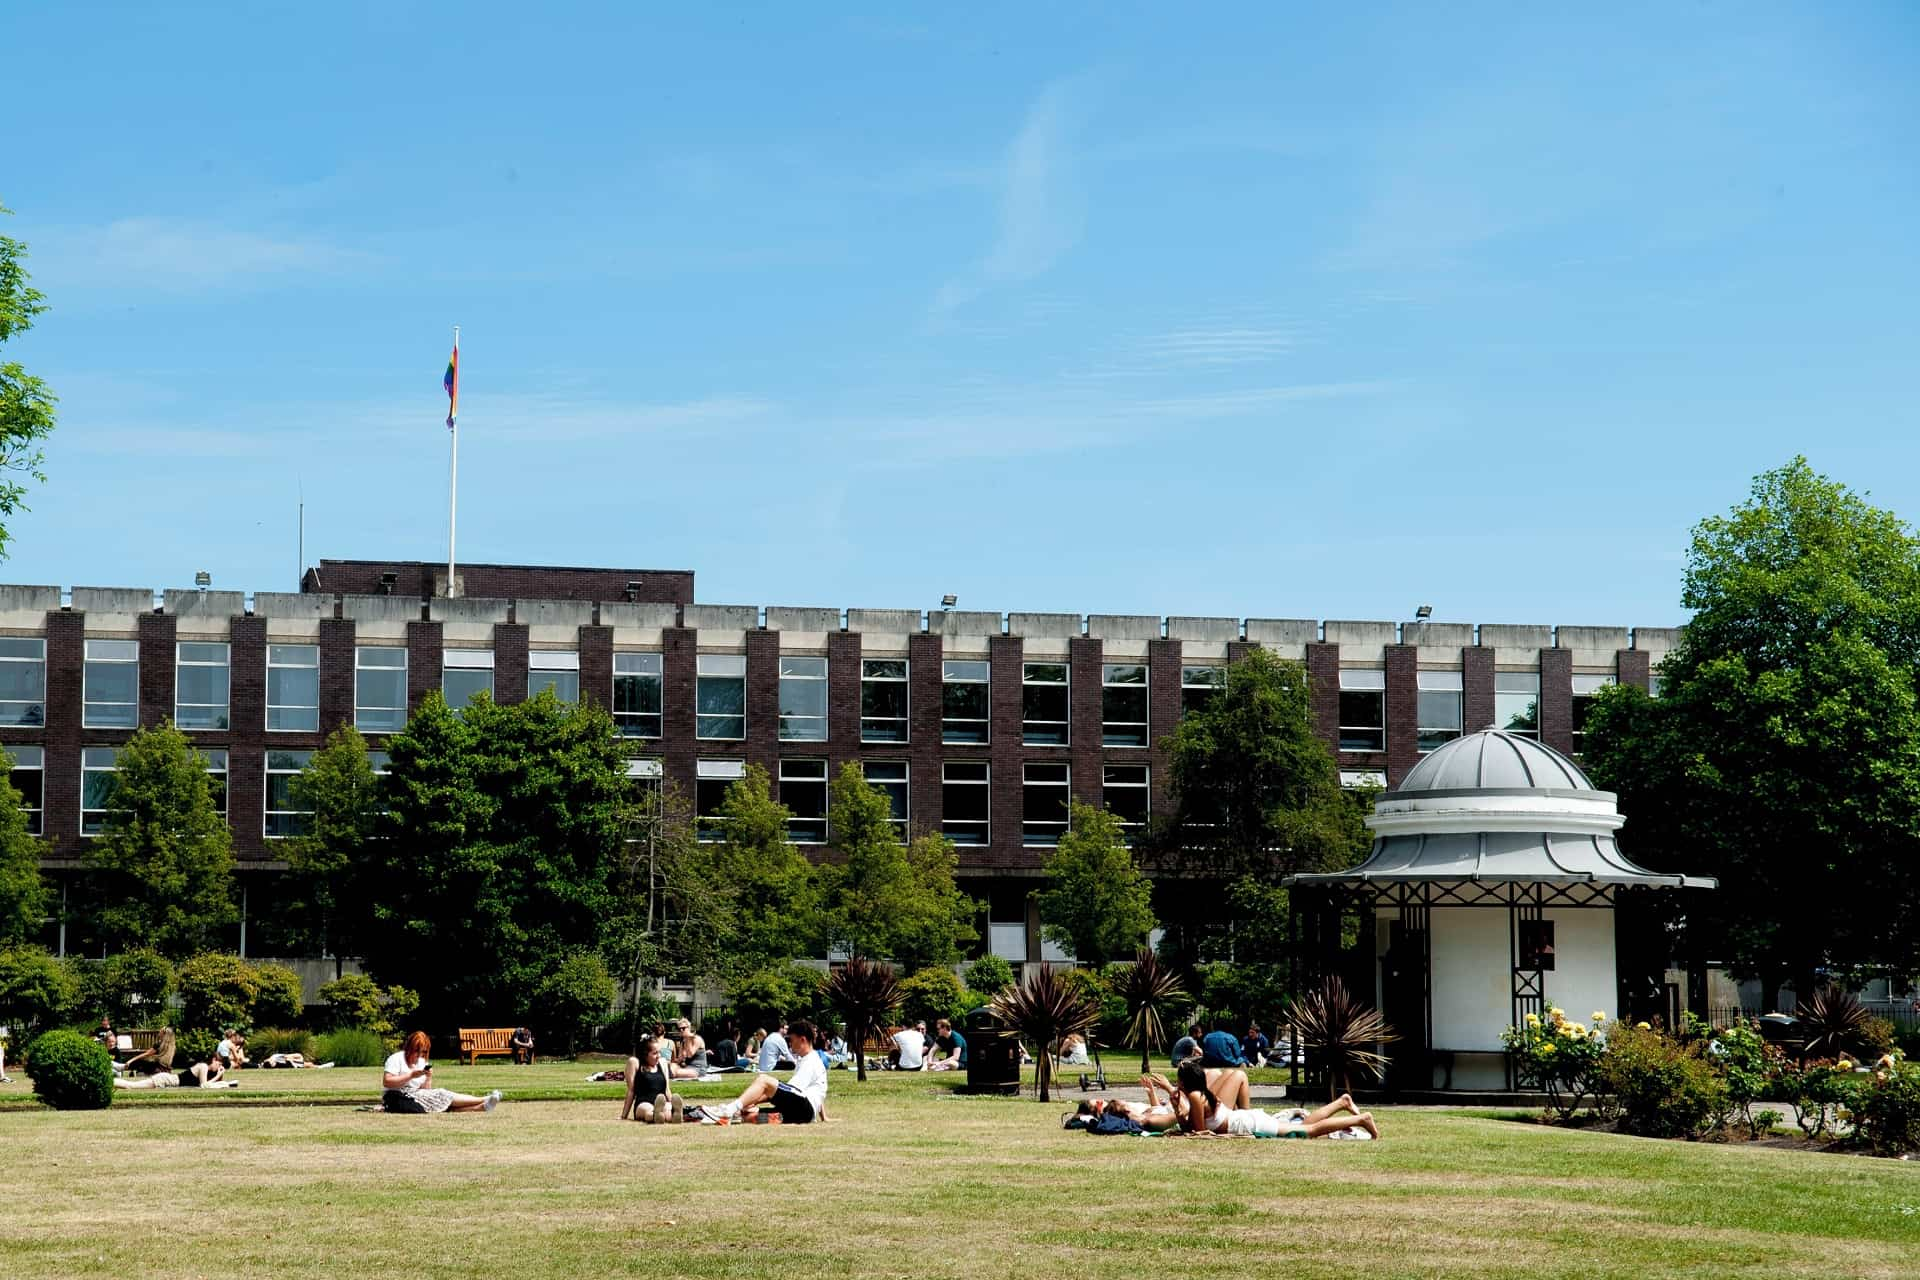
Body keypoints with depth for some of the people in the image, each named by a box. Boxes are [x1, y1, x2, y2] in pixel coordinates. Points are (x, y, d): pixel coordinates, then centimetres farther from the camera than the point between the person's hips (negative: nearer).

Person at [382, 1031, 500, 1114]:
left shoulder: (422, 1062, 17)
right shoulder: (396, 1059, -5)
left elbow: (425, 1090, 11)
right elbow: (386, 1082, -18)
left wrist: (429, 1079, -10)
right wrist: (411, 1075, -20)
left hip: (415, 1097, 8)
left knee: (446, 1104, -17)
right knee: (442, 1095, -18)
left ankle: (480, 1106, -32)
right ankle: (483, 1100, -20)